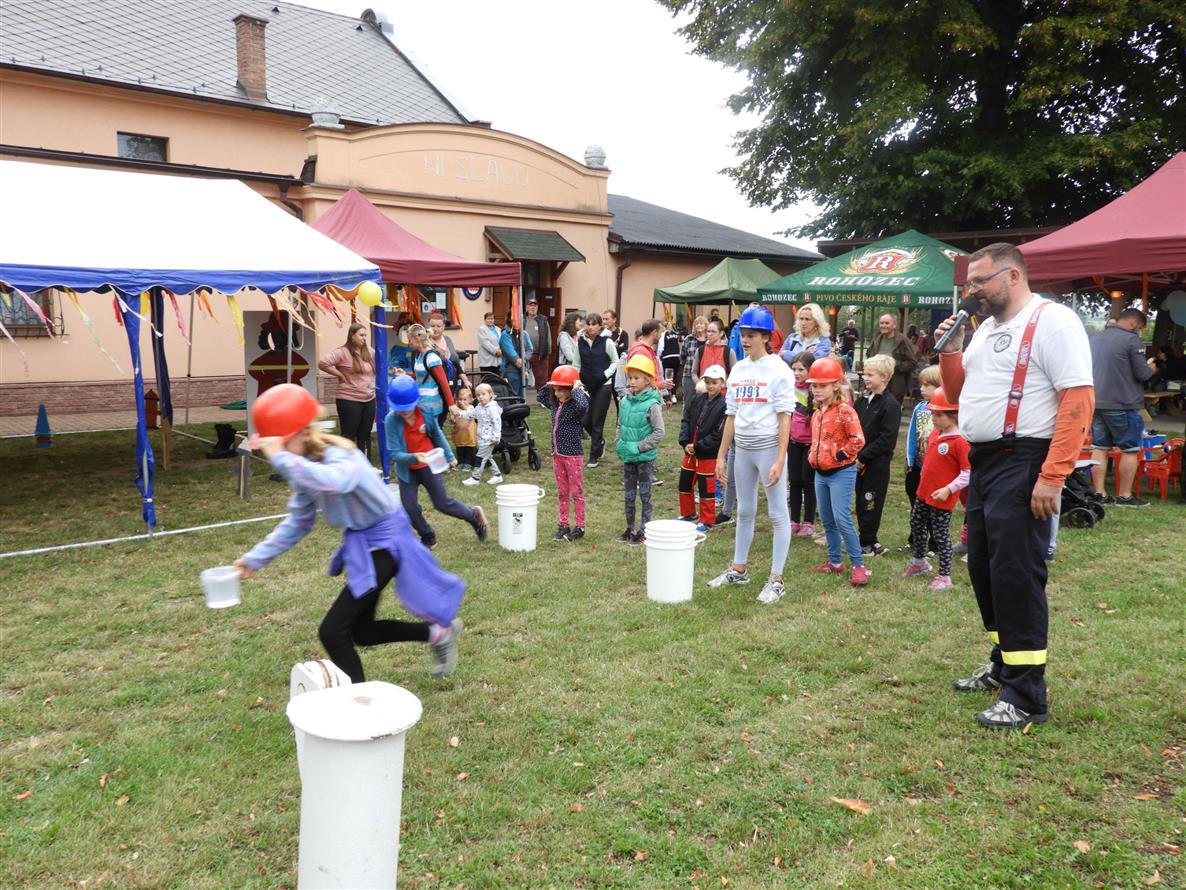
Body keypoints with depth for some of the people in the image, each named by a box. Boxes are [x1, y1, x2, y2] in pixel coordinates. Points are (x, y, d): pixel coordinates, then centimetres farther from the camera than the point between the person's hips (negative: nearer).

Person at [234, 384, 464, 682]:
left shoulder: (340, 456, -27)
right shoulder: (307, 468, -1)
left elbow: (334, 481, -54)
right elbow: (298, 522, 8)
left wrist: (282, 459, -52)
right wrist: (256, 558, 4)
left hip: (383, 542, -9)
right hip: (360, 541, 9)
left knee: (333, 631, -11)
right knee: (361, 631, 17)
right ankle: (437, 632, 33)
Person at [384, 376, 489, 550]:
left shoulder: (426, 412, -16)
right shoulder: (391, 420, -22)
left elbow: (437, 435, 4)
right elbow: (395, 454, -24)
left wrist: (449, 456, 13)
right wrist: (414, 457, -42)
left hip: (428, 466, 0)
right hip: (407, 470, 1)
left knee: (443, 503, 5)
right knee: (409, 508, 1)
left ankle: (474, 516, 30)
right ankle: (428, 537, 26)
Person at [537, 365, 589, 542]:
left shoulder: (575, 406, -15)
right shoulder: (555, 404, 7)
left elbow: (583, 405, -40)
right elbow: (541, 397, 26)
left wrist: (577, 389, -25)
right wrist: (549, 385, 10)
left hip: (573, 454, -8)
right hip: (557, 454, 8)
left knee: (576, 492, 3)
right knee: (561, 492, 14)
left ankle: (579, 527, 12)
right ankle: (563, 525, 23)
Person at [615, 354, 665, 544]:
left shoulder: (652, 404, -16)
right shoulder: (624, 402, 2)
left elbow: (659, 432, -18)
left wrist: (639, 447, -18)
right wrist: (620, 444, 2)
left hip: (645, 457, -6)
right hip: (628, 457, 6)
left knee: (644, 495, 5)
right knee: (629, 495, 15)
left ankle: (644, 531, 16)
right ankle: (630, 529, 27)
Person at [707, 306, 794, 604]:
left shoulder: (778, 370, -8)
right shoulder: (738, 370, 9)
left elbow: (785, 417, -12)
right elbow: (731, 415, 12)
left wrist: (780, 460, -18)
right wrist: (721, 454, 10)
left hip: (768, 447, -6)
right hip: (742, 448, 6)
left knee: (778, 514, 1)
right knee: (745, 511, 16)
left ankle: (776, 579, 8)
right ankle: (738, 569, 28)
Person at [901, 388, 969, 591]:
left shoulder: (960, 441, -21)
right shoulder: (934, 434, 4)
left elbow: (968, 473, -22)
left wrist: (948, 489, -25)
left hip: (941, 499, -9)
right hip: (923, 492, 9)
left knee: (940, 536, 1)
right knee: (916, 524, 23)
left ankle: (944, 577, 14)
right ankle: (919, 561, 44)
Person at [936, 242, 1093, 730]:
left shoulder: (1052, 321, -11)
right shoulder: (986, 329, 17)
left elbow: (1078, 401, -19)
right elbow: (957, 393, 22)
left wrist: (1052, 477, -24)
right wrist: (950, 351, 4)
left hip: (1022, 465, -9)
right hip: (982, 463, 9)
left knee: (1016, 576, -8)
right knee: (984, 569, 15)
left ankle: (1026, 695, 2)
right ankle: (1005, 665, 32)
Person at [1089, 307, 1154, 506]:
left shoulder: (1095, 339, 10)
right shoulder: (1131, 339, -11)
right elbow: (1142, 374, -12)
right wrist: (1150, 368, 9)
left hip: (1096, 402, 7)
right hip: (1122, 404, -7)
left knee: (1099, 448, 9)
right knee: (1130, 450, 4)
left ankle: (1099, 494, 10)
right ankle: (1124, 496, 6)